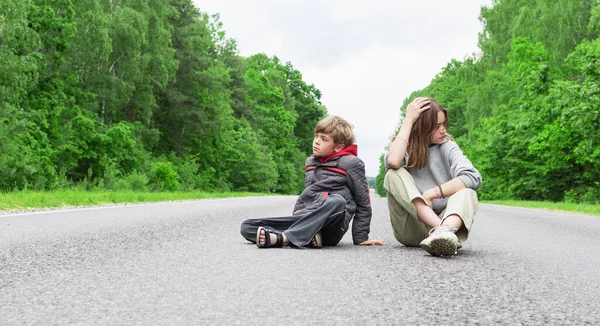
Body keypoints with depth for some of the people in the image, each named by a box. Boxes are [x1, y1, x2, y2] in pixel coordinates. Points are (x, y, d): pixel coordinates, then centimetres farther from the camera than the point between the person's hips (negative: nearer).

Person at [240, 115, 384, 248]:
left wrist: (361, 238, 4)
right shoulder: (311, 162, 21)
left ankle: (283, 238, -45)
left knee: (337, 201, -40)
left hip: (330, 228, -6)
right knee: (247, 226, -11)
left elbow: (363, 202, 6)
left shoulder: (351, 164, 3)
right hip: (305, 221, 6)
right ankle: (306, 237, -31)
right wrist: (295, 218, 16)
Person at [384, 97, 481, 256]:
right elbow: (393, 162, -23)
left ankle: (446, 230, -59)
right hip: (411, 229, 0)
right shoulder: (404, 145, 4)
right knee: (394, 175, -22)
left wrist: (432, 193, -21)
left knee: (467, 194, -26)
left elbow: (473, 177, -14)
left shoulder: (447, 147, 4)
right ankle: (442, 229, -40)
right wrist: (408, 120, -14)